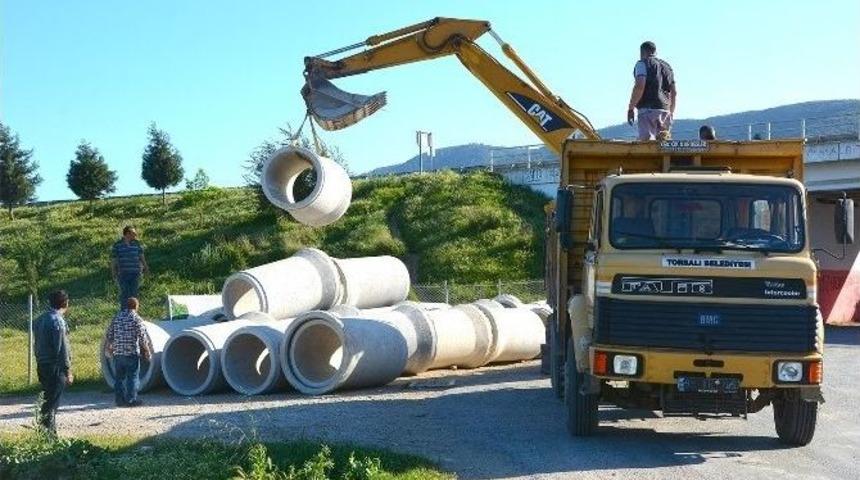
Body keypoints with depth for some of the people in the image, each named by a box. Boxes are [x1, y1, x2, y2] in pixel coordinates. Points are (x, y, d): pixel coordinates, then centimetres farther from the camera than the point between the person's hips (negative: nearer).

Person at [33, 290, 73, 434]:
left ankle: (50, 431, 24)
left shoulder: (40, 319, 12)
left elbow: (38, 343, 16)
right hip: (55, 367, -9)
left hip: (42, 365, 9)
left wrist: (39, 361, 20)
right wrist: (68, 370, -15)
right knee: (52, 402, -5)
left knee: (47, 399, 16)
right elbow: (62, 348, -18)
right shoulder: (57, 321, -15)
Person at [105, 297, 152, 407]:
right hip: (132, 353, -5)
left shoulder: (117, 318, 8)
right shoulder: (136, 319, -7)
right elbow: (142, 338, -10)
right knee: (132, 377, 1)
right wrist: (147, 352, 0)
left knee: (119, 377, 11)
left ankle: (120, 400, 14)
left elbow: (109, 336, 11)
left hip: (118, 353, 5)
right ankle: (131, 400, 0)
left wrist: (108, 349, 25)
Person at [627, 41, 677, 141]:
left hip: (648, 109, -6)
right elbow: (674, 92, 19)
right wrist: (671, 113, 25)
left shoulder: (643, 64, 1)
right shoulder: (666, 66, 22)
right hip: (665, 110, 7)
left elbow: (639, 86, -14)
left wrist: (630, 108, -11)